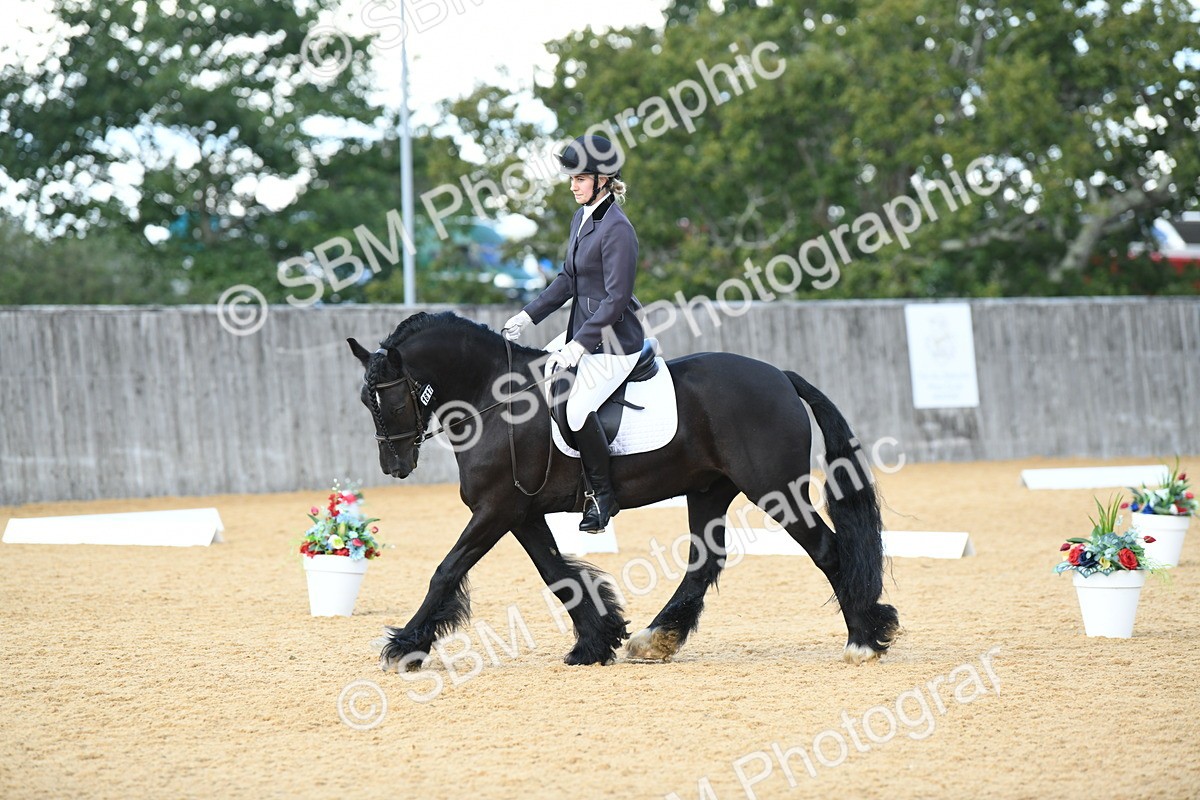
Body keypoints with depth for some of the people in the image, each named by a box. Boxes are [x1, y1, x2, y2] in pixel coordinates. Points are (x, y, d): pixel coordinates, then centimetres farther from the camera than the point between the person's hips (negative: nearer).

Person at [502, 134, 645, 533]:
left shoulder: (617, 229, -20)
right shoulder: (582, 216, 9)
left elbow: (616, 298, -22)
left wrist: (580, 345, -25)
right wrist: (529, 315, 11)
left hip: (613, 340, -10)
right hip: (583, 329, 10)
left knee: (578, 409, -25)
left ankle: (602, 495, -8)